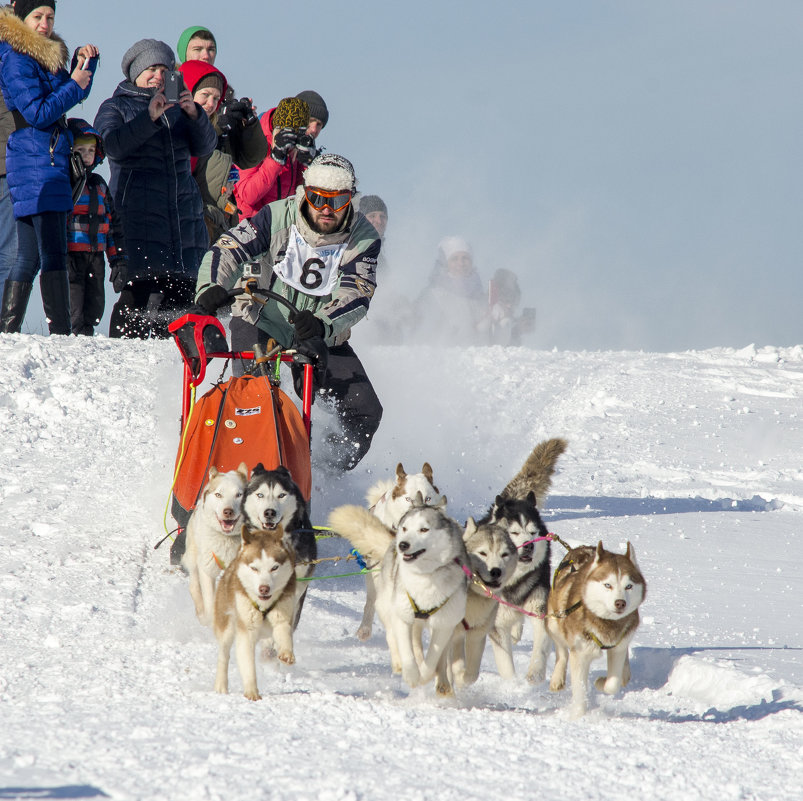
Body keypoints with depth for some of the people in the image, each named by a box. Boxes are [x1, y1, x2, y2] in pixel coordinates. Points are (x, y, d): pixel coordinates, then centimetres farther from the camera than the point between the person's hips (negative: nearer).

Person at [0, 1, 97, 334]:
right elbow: (38, 114, -17)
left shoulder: (45, 54, 17)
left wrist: (83, 62, 9)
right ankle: (60, 332, -19)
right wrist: (74, 84, -10)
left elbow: (77, 93, 25)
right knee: (53, 253, -15)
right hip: (37, 162, -10)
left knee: (29, 256, 10)